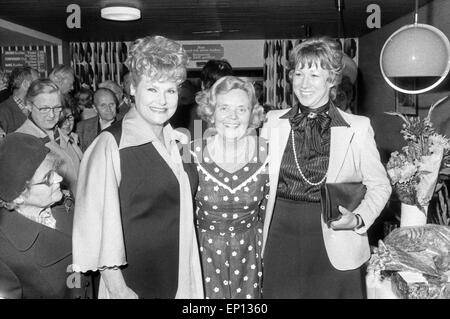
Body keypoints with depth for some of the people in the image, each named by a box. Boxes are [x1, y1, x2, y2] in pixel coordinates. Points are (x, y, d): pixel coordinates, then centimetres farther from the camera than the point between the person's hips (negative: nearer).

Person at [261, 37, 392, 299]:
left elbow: (380, 185, 3)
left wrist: (359, 219, -12)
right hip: (281, 240, 2)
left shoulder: (357, 128, -3)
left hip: (335, 246, -1)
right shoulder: (274, 122, 4)